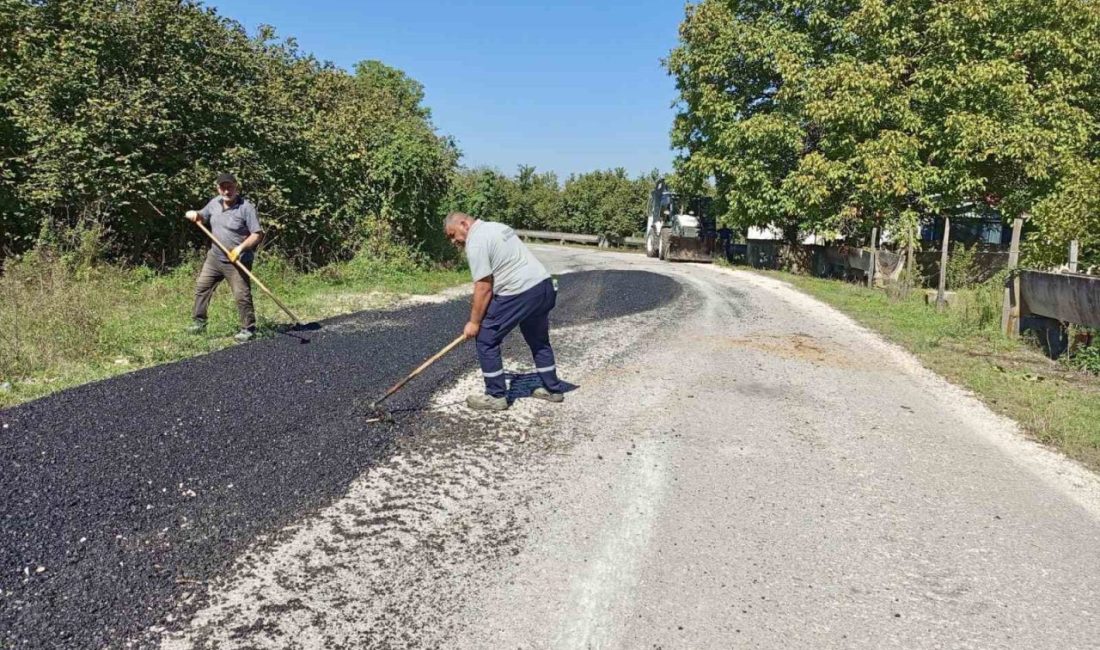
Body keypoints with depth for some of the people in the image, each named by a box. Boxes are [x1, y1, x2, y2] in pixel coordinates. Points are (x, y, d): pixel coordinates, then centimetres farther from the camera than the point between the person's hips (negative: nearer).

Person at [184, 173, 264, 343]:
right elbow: (203, 217, 24)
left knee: (242, 296, -6)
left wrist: (241, 248, -27)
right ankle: (199, 322, 21)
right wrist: (195, 214, 1)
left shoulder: (246, 207, -14)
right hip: (214, 257, 7)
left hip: (237, 262, -7)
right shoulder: (215, 202, 6)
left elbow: (257, 234, -17)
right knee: (201, 287, 9)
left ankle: (248, 329, 7)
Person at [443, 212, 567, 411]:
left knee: (486, 339, 2)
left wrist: (474, 322, -5)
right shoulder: (496, 226, 20)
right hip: (545, 284, 10)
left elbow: (484, 287, -13)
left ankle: (496, 396, 9)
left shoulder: (476, 242, -10)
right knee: (539, 340, 25)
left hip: (521, 293, -10)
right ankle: (553, 389, 34)